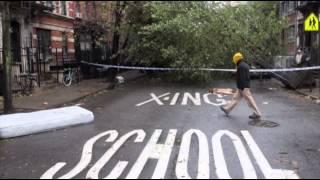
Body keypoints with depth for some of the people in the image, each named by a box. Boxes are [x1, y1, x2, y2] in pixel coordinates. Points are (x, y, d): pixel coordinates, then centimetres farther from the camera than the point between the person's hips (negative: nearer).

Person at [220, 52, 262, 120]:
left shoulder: (241, 66, -19)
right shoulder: (245, 65, 13)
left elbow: (241, 79, -23)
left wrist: (241, 89, -22)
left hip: (243, 87, -10)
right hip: (246, 86, 10)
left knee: (250, 100, -4)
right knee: (236, 98, 16)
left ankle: (257, 114, 2)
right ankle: (227, 109, 25)